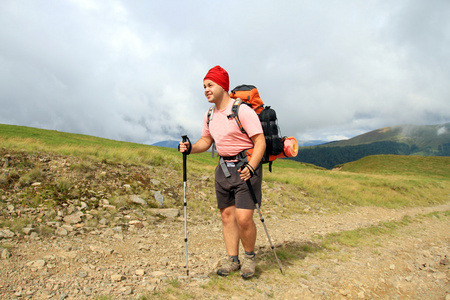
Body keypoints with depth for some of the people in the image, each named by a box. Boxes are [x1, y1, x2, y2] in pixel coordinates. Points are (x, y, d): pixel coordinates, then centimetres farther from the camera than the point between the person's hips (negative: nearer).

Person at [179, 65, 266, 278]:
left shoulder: (242, 111, -14)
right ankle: (232, 259, 23)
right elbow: (206, 141, 21)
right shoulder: (209, 115, 10)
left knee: (243, 218, -12)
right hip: (223, 167, 7)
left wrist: (250, 167, -27)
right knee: (227, 214, 9)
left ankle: (249, 257, 15)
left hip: (246, 167, -7)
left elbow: (260, 142, -16)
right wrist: (190, 148, 1)